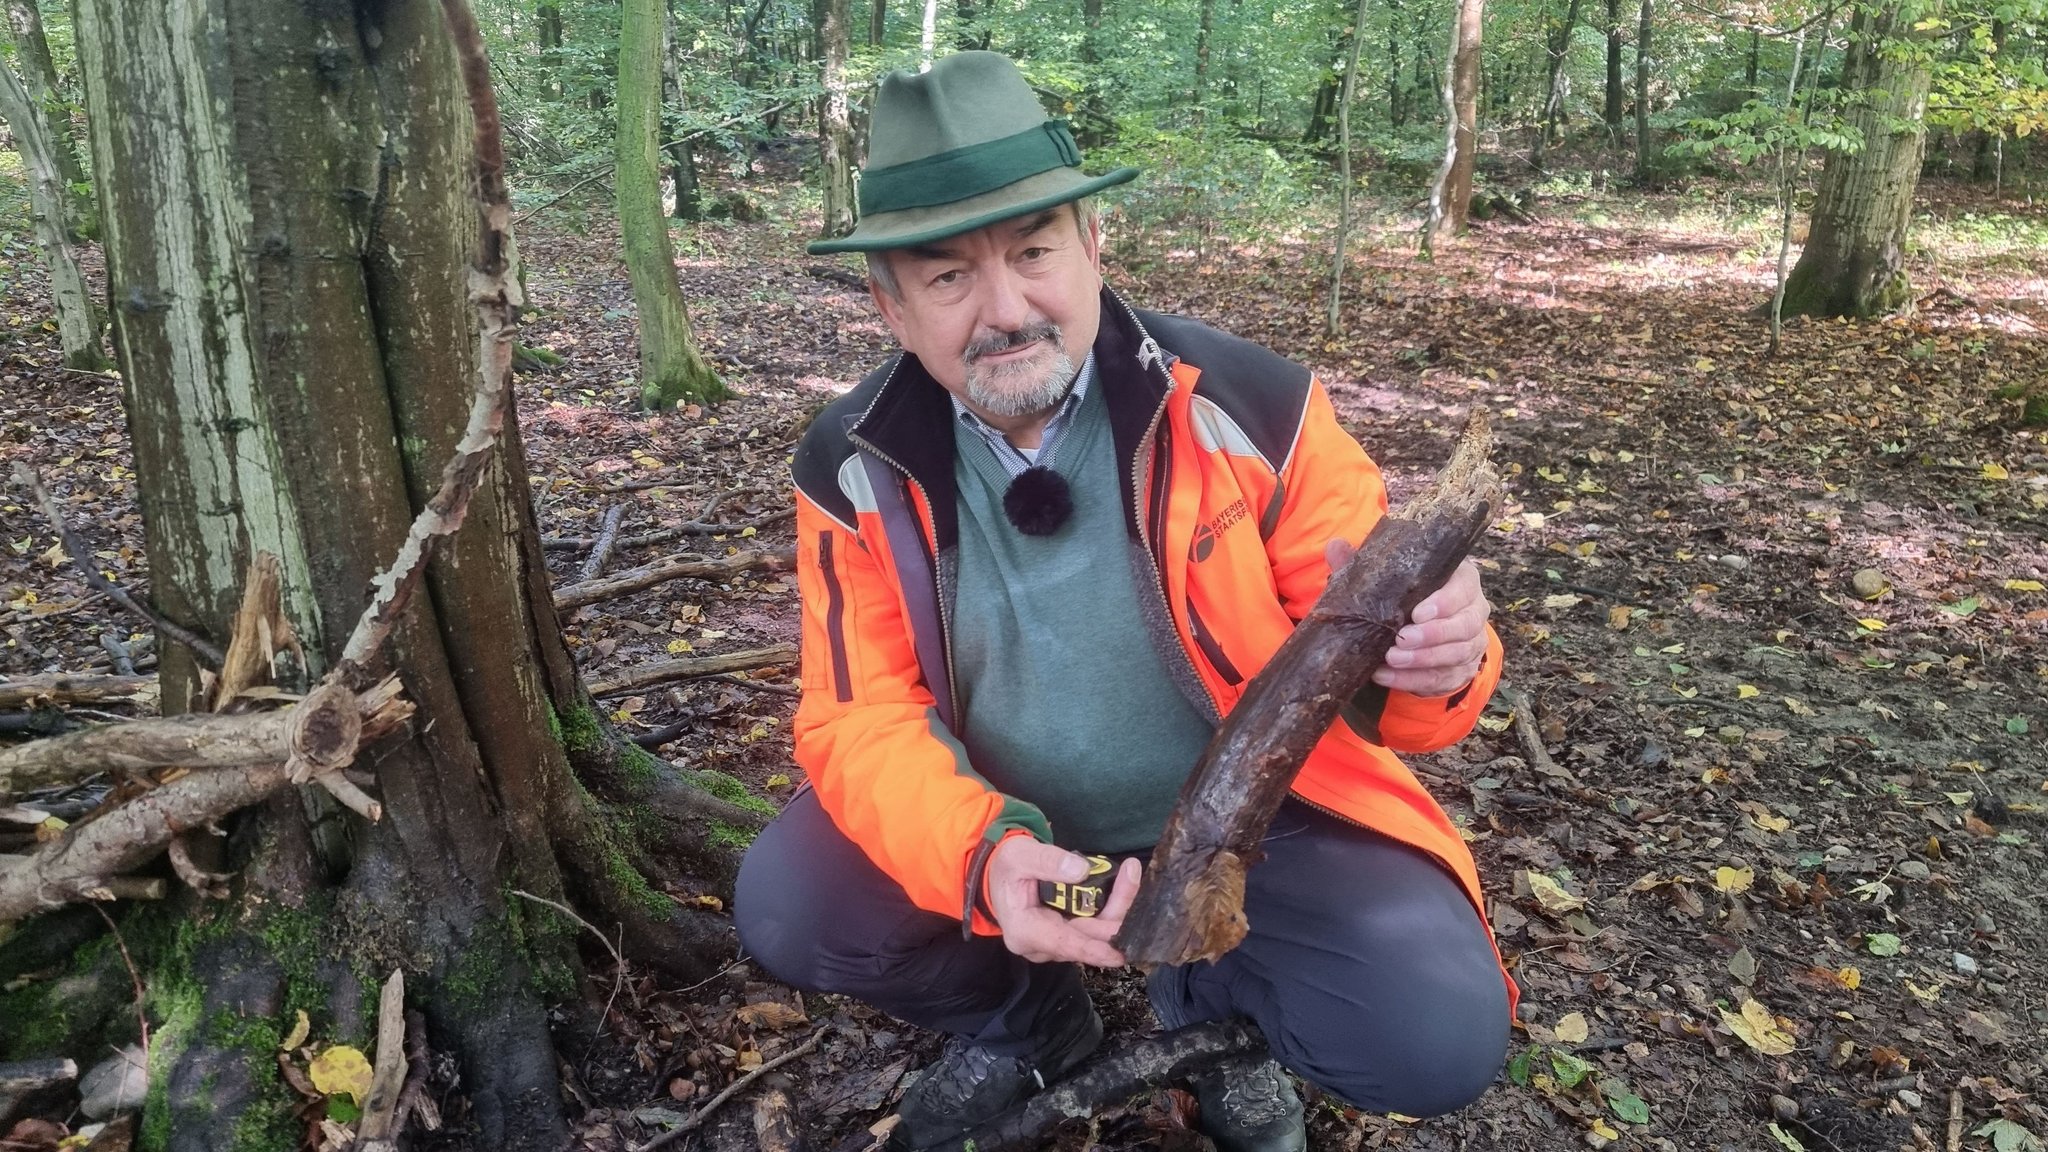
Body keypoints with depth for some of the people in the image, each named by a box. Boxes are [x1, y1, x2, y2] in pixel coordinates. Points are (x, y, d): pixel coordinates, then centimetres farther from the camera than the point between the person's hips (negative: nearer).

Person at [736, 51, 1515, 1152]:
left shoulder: (1247, 404, -18)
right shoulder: (853, 467, -12)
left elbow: (1368, 630, -14)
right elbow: (863, 717, -12)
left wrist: (1424, 648, -41)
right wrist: (982, 855, -34)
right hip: (993, 825, 2)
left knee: (1437, 1032, -22)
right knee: (787, 908, -18)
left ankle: (1215, 992, 15)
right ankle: (1024, 1024, 14)